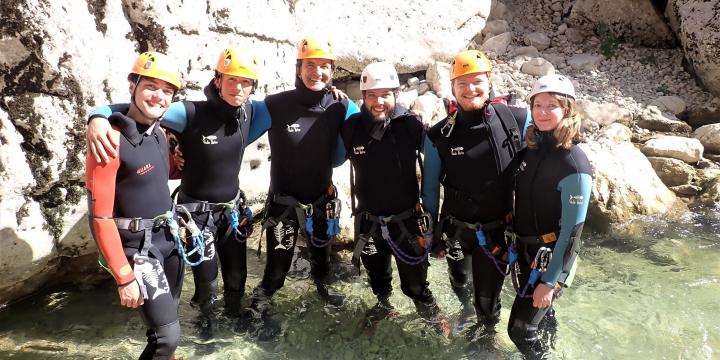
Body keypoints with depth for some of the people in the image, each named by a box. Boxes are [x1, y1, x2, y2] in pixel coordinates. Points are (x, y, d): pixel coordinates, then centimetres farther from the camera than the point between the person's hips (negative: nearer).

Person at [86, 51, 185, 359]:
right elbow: (100, 217, -19)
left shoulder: (159, 135, 4)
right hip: (139, 247, -7)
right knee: (167, 333, -7)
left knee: (167, 315, 21)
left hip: (170, 238, 7)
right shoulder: (111, 141, -19)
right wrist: (125, 277, -19)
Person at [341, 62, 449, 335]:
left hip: (406, 219, -3)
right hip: (368, 220, 3)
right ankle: (383, 303, 55)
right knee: (377, 274, 26)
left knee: (415, 281, 10)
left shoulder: (411, 125, -18)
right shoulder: (351, 127, -11)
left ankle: (430, 312, 40)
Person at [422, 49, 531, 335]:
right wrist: (431, 233, 5)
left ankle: (488, 332, 48)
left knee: (488, 295, 14)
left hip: (498, 230, -1)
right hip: (456, 230, 1)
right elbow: (430, 188, -2)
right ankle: (466, 309, 61)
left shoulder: (518, 121, -15)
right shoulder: (439, 136, -14)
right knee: (459, 283, 26)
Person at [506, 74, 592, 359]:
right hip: (523, 249, 7)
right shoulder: (532, 149, -1)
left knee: (520, 329, 0)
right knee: (537, 312, 25)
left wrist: (550, 281, -19)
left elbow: (571, 231, -21)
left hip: (549, 257, -6)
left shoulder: (574, 164, -22)